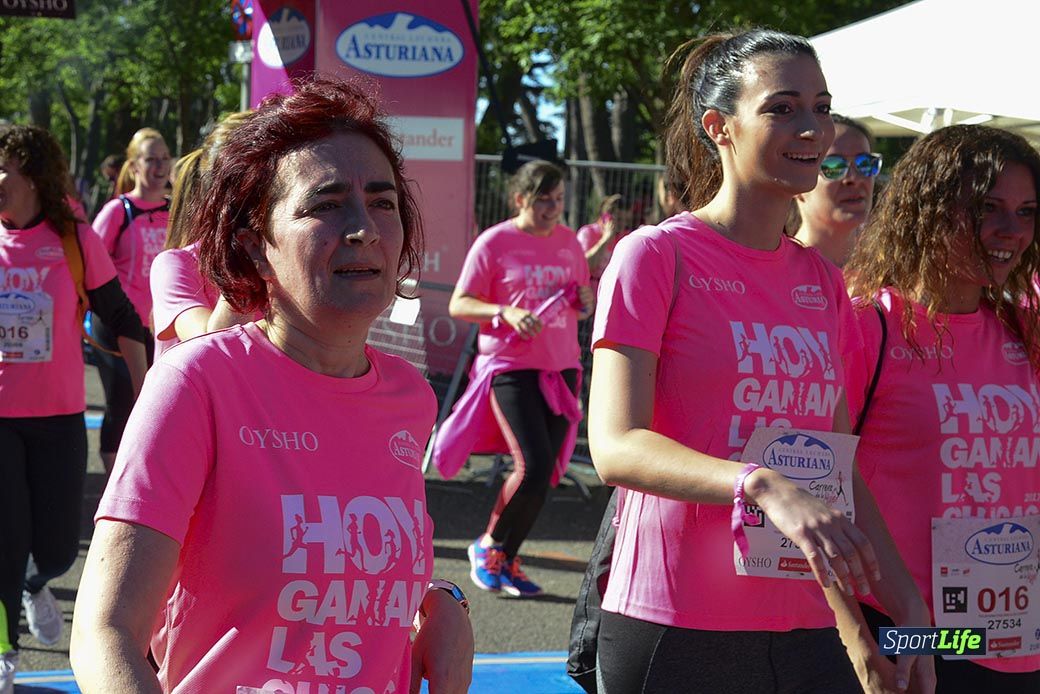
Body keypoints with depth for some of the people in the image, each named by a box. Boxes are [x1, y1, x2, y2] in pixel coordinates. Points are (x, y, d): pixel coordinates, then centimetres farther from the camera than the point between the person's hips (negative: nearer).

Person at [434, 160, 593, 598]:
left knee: (545, 472, 5)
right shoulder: (495, 243, -4)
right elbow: (459, 305, -5)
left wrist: (587, 301, -1)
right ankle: (489, 545, 8)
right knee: (534, 466, -16)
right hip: (511, 368, -6)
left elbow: (582, 304, 24)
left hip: (561, 369, 6)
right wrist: (505, 312, -22)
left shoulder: (568, 242, 12)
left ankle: (504, 560, 20)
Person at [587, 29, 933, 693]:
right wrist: (766, 487, -30)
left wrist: (908, 609, 9)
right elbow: (616, 446, -17)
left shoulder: (822, 279, 11)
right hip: (675, 635, -5)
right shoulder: (655, 255, -6)